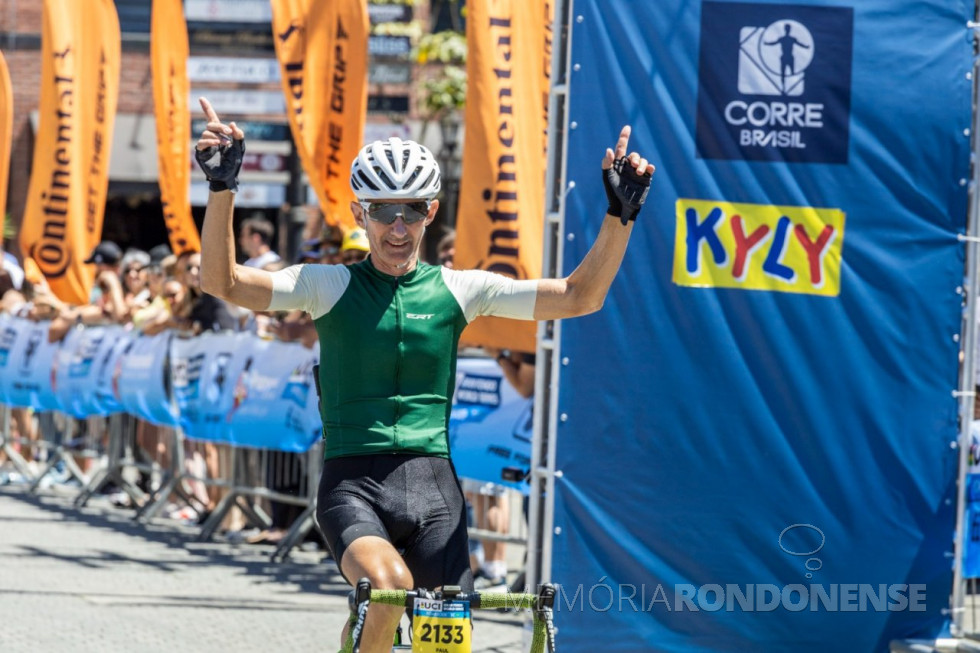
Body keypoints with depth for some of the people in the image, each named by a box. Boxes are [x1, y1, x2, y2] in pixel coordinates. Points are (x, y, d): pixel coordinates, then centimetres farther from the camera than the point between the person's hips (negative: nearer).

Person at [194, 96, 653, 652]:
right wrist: (222, 188, -22)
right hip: (353, 483, -2)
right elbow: (224, 282, -10)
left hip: (431, 484, 3)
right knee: (390, 585, -32)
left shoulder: (457, 290, 7)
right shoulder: (329, 286, 3)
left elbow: (579, 297, 4)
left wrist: (620, 215, -8)